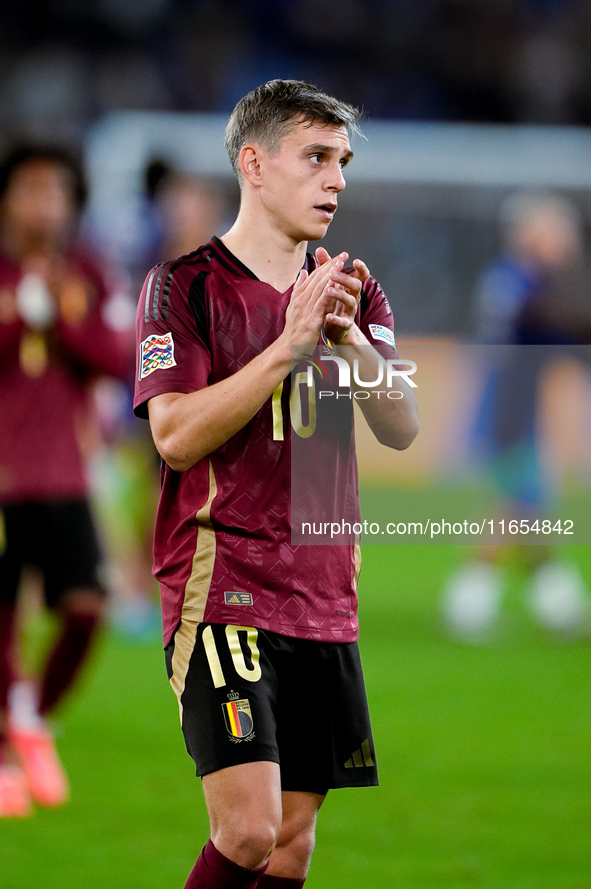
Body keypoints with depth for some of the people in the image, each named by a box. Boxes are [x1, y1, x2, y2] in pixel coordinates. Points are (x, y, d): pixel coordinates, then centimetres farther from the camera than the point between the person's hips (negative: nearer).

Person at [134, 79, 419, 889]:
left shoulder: (354, 295, 14)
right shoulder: (185, 285, -3)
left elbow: (402, 431, 3)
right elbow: (176, 435, -14)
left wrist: (349, 337, -14)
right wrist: (291, 344, -20)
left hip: (324, 600, 6)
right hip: (219, 590, -6)